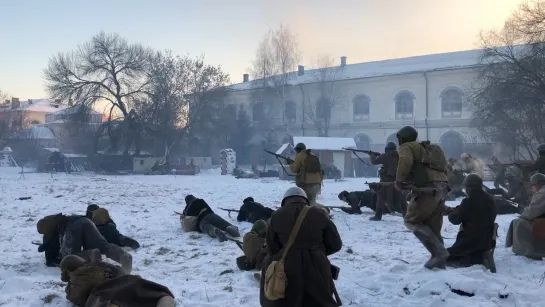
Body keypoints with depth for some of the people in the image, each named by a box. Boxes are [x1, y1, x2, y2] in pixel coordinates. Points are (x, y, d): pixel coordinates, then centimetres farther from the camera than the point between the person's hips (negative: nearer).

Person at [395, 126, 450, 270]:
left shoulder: (406, 147, 7)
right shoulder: (429, 149, 31)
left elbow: (406, 162, -16)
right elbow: (444, 168, 29)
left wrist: (399, 181, -5)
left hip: (427, 188, -8)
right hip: (442, 186, 8)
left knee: (411, 221, 0)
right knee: (433, 226, 14)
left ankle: (438, 252, -12)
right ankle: (439, 260, 9)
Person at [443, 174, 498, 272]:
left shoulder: (468, 202, -19)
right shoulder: (490, 199, 2)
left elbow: (455, 220, -11)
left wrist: (453, 211, 11)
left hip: (470, 241, -8)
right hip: (487, 241, 8)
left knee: (445, 257, 3)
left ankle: (480, 258, -15)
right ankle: (483, 256, 1)